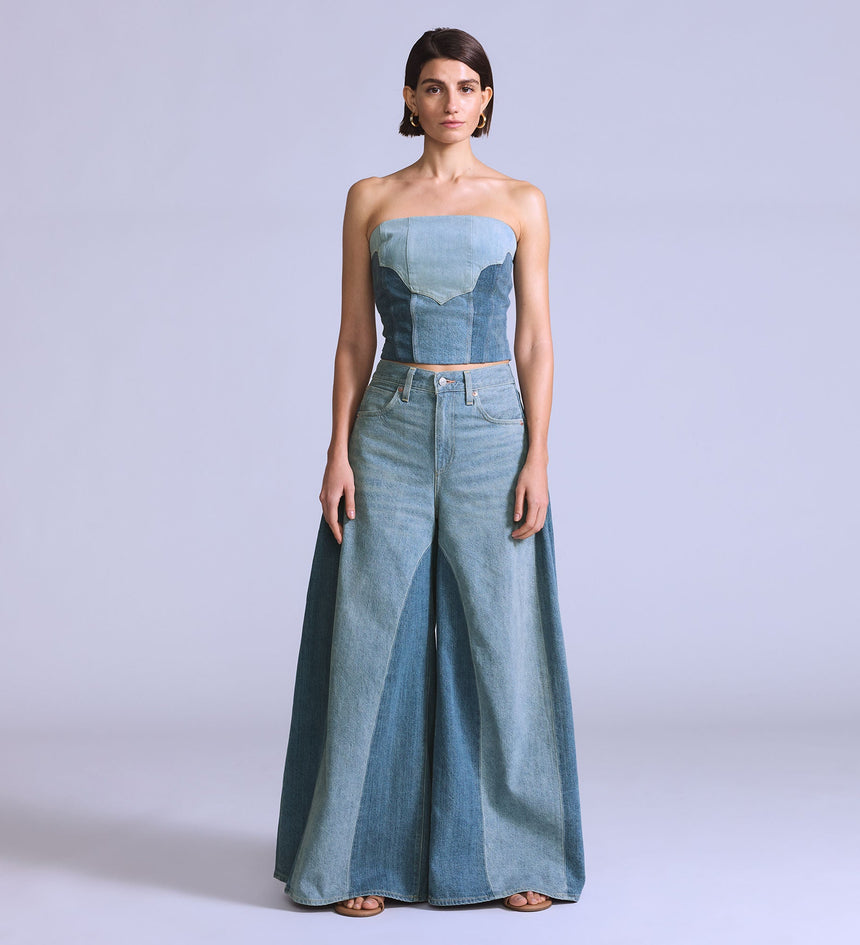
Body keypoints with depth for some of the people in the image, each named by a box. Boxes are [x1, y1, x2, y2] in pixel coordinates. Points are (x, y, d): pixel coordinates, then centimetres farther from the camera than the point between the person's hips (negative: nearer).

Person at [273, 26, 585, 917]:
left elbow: (535, 339, 1)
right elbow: (354, 338, 5)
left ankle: (515, 854, 16)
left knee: (501, 641, 2)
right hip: (391, 430, 1)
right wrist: (338, 452, -3)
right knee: (375, 640, 1)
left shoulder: (520, 203, 5)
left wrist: (537, 459, -7)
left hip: (490, 428, -1)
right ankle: (369, 855, 14)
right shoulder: (371, 199, 7)